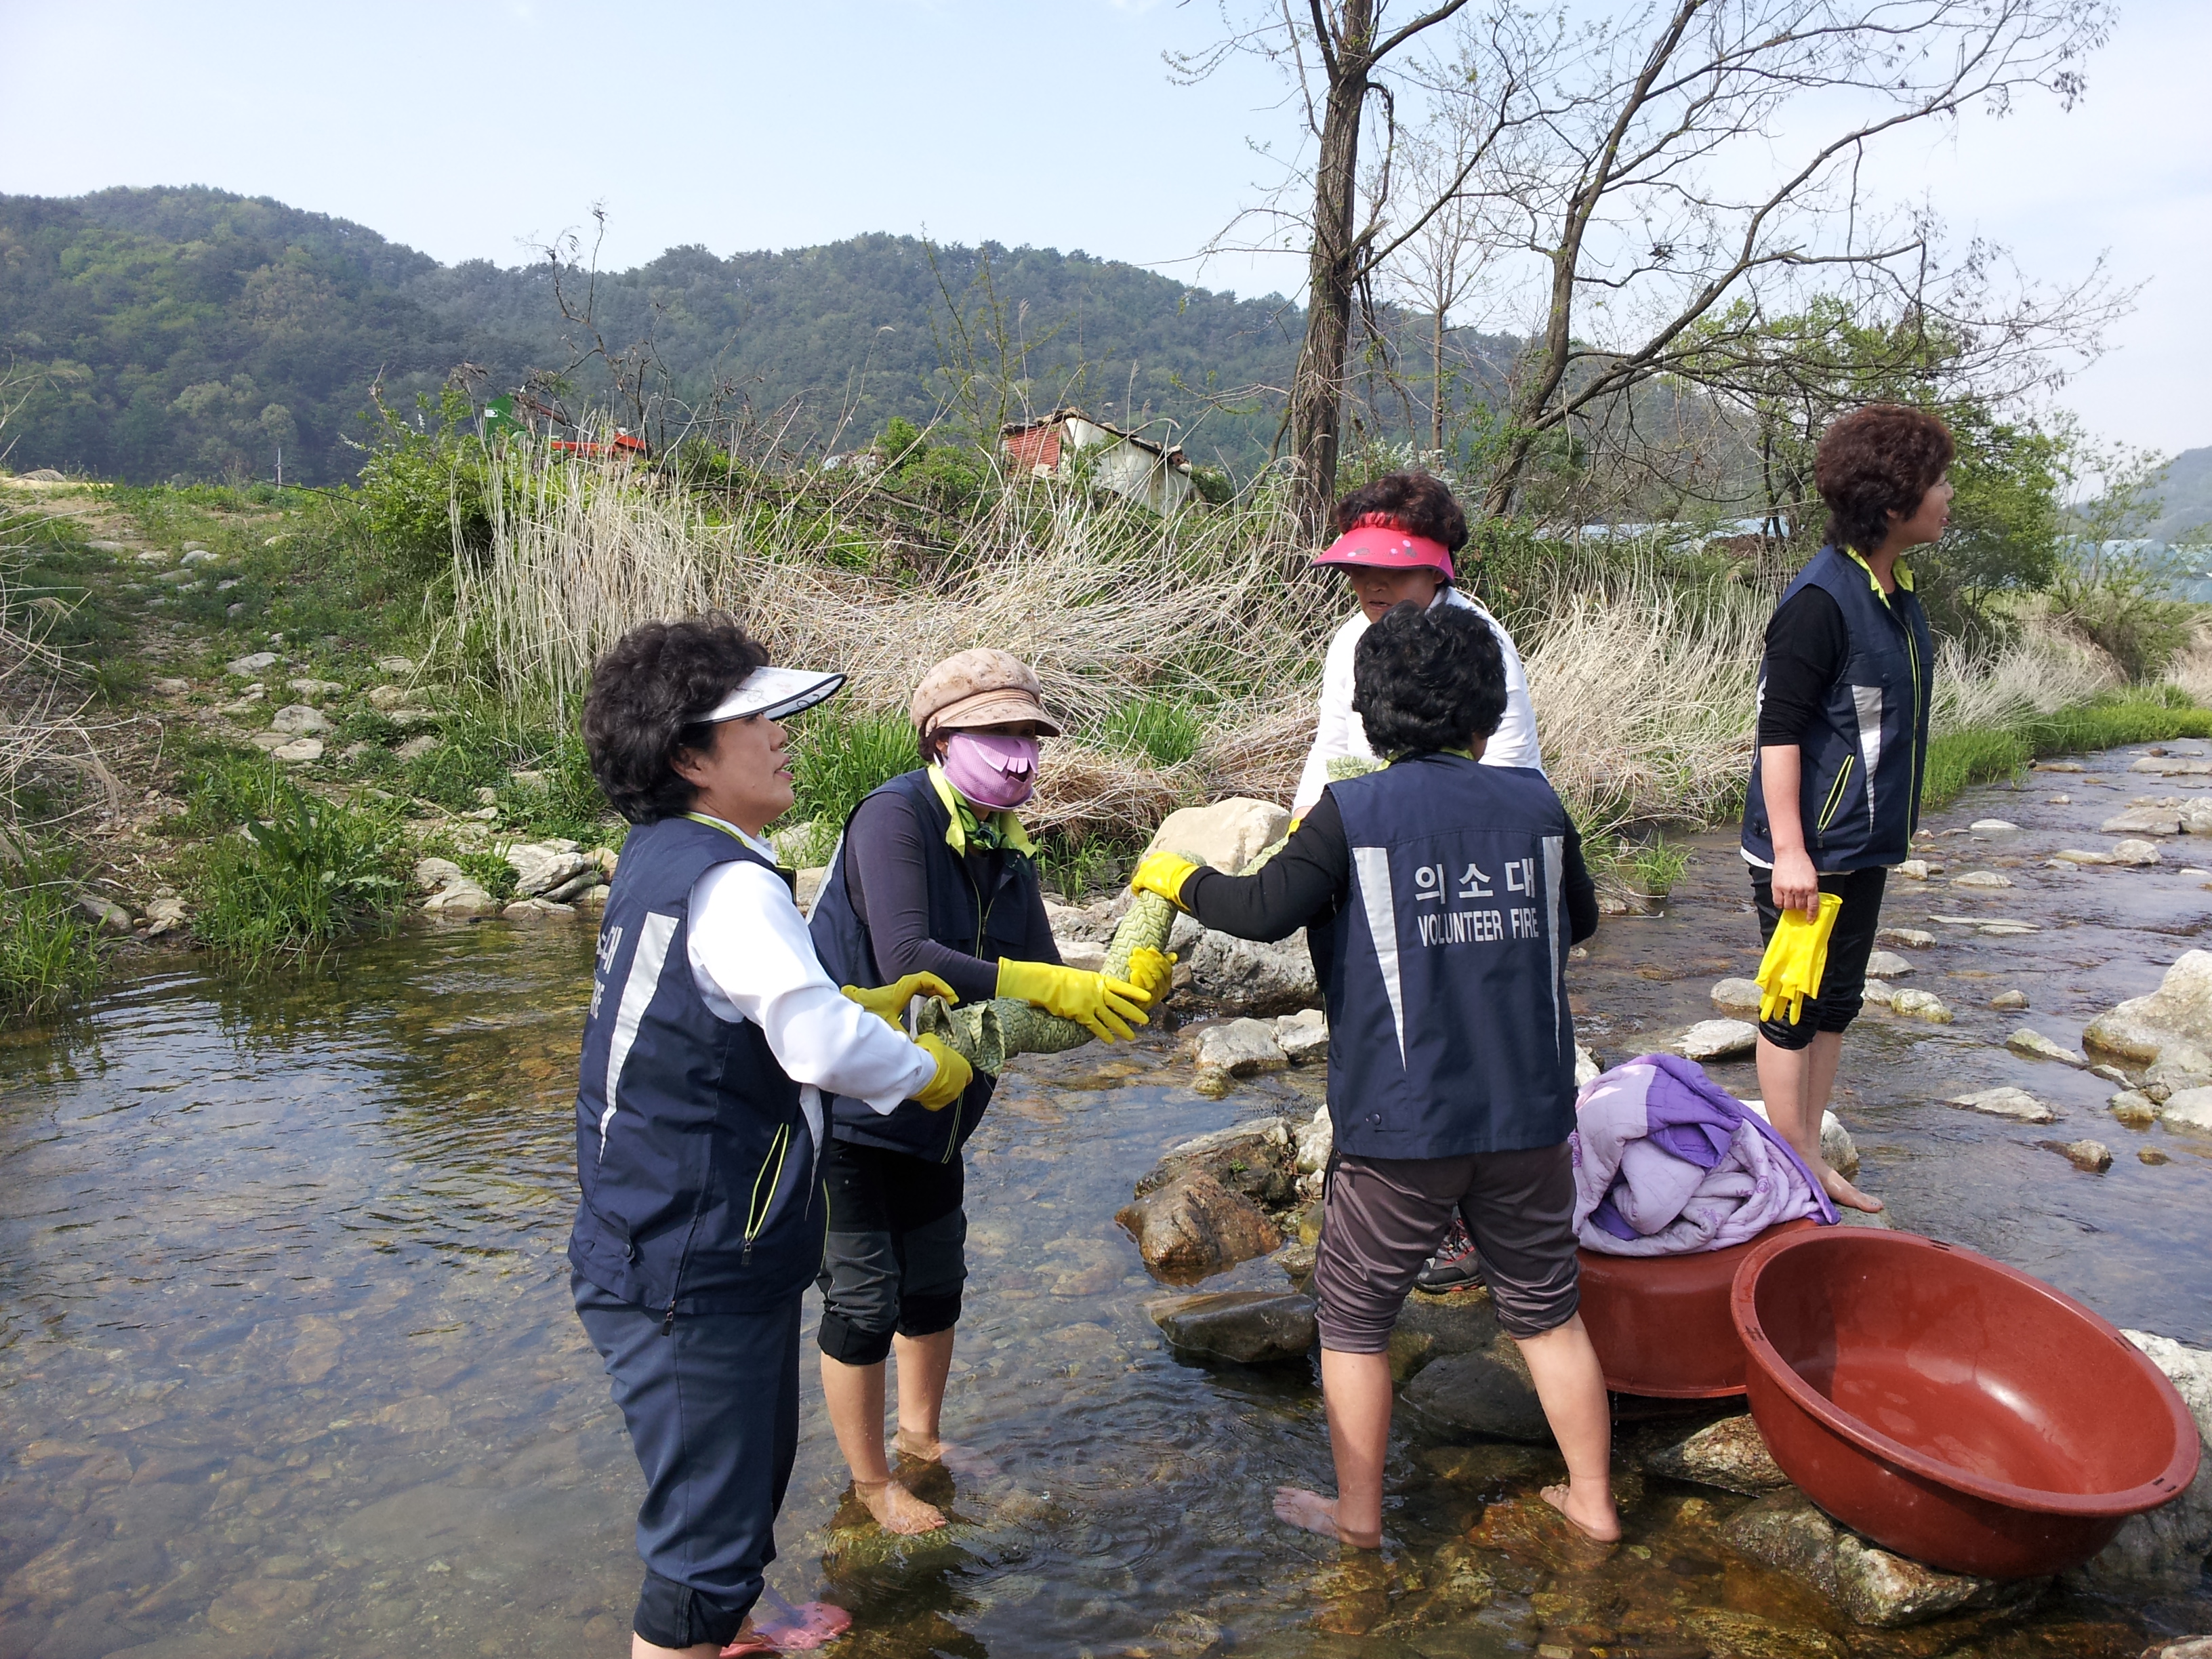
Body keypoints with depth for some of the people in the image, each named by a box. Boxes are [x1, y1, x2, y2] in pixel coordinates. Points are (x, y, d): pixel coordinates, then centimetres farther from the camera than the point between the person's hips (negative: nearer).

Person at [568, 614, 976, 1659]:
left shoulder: (660, 859, 8)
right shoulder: (729, 884, -24)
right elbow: (822, 1046, -31)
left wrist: (866, 1006, 14)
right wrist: (927, 1071, -12)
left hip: (661, 1251, 11)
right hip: (696, 1278, -11)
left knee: (747, 1482, 30)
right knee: (710, 1533, 4)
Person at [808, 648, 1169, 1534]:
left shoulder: (1009, 855, 2)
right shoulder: (894, 818, -22)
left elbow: (1053, 1002, -1)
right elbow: (907, 958, -35)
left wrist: (1123, 989, -21)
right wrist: (1047, 986, -37)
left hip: (932, 1112, 8)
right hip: (844, 1105, -8)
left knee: (936, 1281, 21)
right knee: (865, 1300, 4)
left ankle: (920, 1432, 46)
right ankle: (870, 1481, 26)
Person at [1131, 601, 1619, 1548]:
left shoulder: (1354, 813, -9)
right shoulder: (1537, 806, 3)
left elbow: (1265, 911, -18)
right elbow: (1579, 919, 18)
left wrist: (1176, 878, -1)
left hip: (1402, 1123, -4)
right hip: (1529, 1115, 4)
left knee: (1354, 1314, 14)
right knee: (1546, 1308, 20)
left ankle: (1358, 1514, 26)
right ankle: (1592, 1500, 32)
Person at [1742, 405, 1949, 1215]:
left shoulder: (1897, 589, 9)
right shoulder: (1820, 601, -19)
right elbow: (1779, 730, -20)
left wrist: (1895, 820, 22)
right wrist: (1788, 851, -23)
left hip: (1865, 844, 9)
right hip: (1811, 850, -9)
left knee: (1836, 1003, 17)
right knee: (1794, 1008, 3)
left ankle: (1811, 1158, 30)